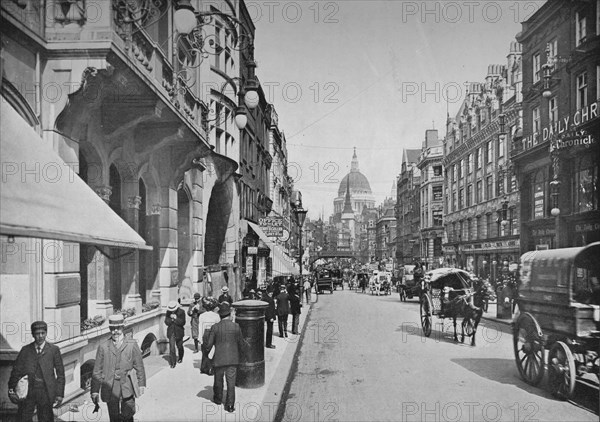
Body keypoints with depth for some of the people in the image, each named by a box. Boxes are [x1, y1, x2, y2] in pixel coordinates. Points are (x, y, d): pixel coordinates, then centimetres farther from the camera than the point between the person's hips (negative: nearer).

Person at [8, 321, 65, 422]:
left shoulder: (54, 350, 5)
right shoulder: (25, 350, 9)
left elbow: (60, 373, 4)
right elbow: (16, 370, 8)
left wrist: (59, 394, -1)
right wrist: (11, 390, -3)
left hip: (46, 392, -1)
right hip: (27, 391, 1)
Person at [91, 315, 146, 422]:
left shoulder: (132, 344, 2)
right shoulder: (103, 347, 1)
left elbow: (139, 366, 6)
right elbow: (97, 371, 2)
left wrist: (141, 384, 5)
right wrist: (95, 390, -1)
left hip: (128, 388, 0)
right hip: (110, 389, 0)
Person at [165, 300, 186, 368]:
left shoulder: (181, 312, -10)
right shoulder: (168, 312, -2)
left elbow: (183, 323, -13)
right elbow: (166, 322, -1)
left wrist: (176, 318, -23)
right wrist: (171, 318, -19)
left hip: (179, 332, -1)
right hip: (171, 332, 1)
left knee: (179, 346, 15)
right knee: (172, 347, -7)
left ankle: (180, 358, 41)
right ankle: (173, 362, -1)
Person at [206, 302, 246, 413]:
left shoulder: (215, 327, -11)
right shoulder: (236, 327, -8)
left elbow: (209, 344, -8)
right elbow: (241, 343, 1)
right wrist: (238, 353, 19)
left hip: (219, 359, 0)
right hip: (233, 359, 0)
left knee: (218, 380, 21)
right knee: (231, 382, 7)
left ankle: (218, 398, 39)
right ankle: (230, 405, 5)